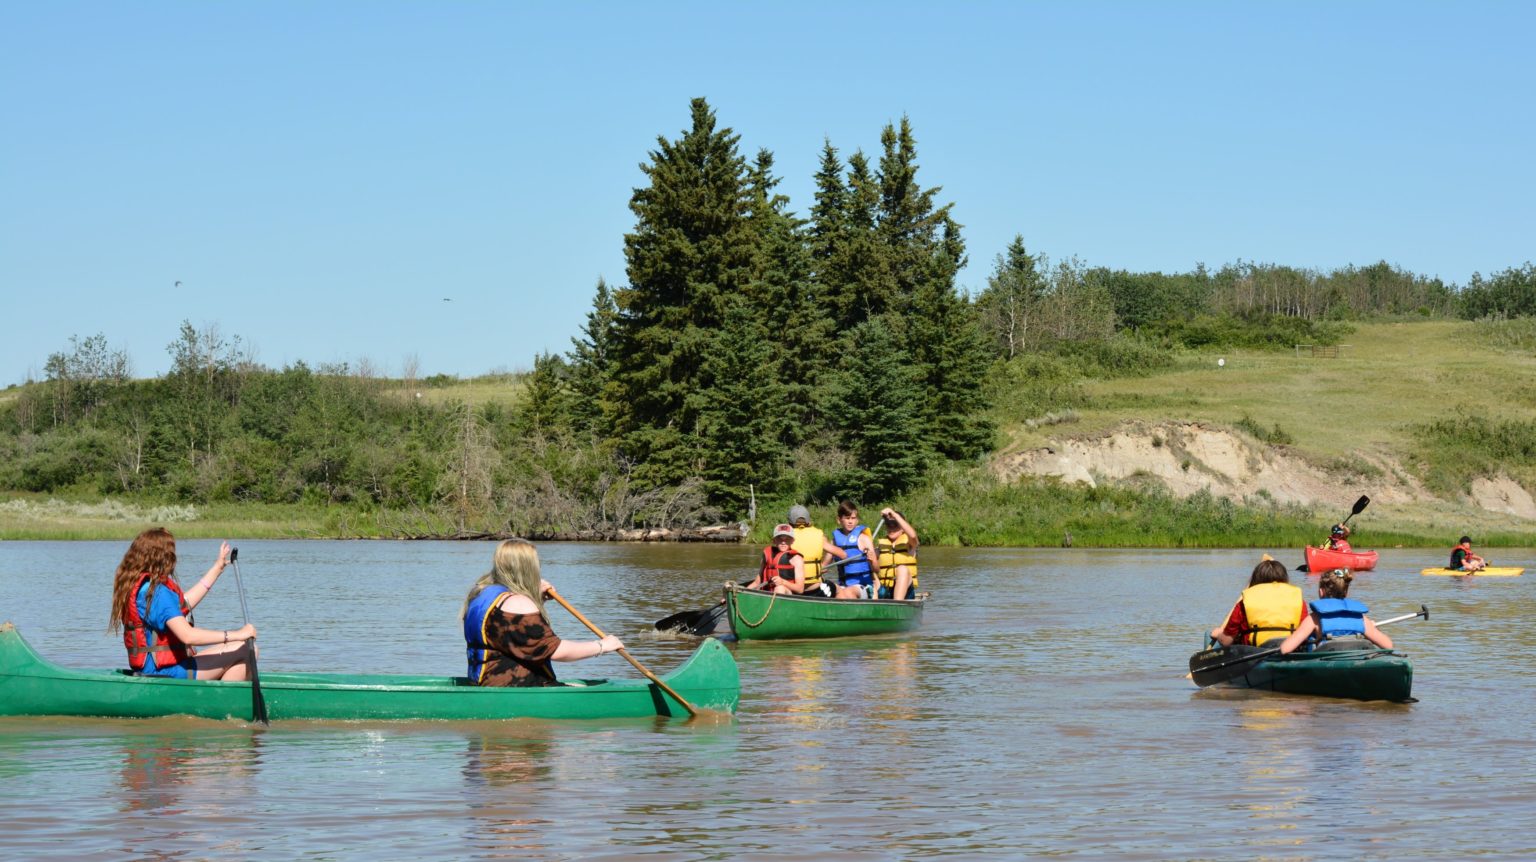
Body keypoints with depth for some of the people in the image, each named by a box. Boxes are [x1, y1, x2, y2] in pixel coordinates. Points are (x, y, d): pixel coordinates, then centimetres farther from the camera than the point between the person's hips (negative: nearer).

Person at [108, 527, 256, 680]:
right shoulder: (157, 591, -20)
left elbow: (184, 603, 24)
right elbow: (187, 635, -28)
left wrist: (217, 568, 31)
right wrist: (237, 635, -23)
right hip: (167, 673, -10)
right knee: (247, 651, -11)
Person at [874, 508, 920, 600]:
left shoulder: (908, 542, 7)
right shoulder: (880, 543, 14)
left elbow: (912, 535, -19)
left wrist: (895, 515, -22)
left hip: (905, 590, -3)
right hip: (884, 590, 3)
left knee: (903, 569, -31)